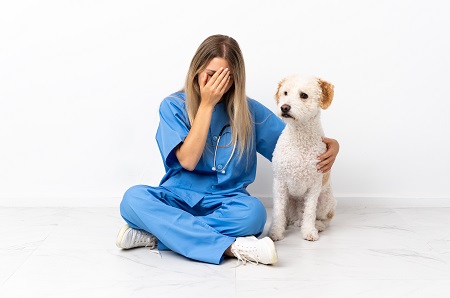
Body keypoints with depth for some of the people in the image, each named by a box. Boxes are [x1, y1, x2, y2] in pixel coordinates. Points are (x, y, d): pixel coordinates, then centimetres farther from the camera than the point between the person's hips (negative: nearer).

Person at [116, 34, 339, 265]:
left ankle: (158, 233, -24)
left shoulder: (248, 110, 3)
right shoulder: (173, 106, -1)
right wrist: (207, 104, -13)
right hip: (179, 197, 0)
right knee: (134, 198, -31)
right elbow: (187, 160, -13)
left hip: (224, 202, 1)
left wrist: (330, 144, -9)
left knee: (253, 211, -34)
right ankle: (232, 246, -37)